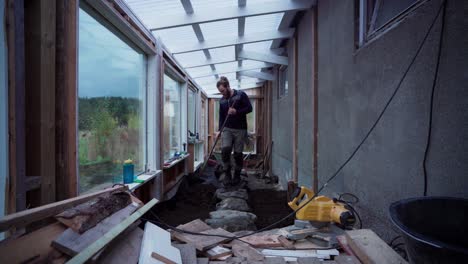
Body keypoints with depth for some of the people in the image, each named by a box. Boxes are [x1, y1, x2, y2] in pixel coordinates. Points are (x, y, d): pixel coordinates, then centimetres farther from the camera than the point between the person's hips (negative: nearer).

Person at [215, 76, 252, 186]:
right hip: (227, 129, 3)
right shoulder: (222, 100, 12)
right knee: (225, 149, -16)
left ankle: (237, 175, 19)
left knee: (238, 153, 1)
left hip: (240, 129, -3)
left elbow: (249, 108, -5)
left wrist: (236, 111, -18)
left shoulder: (241, 95, -1)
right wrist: (219, 130, 8)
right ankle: (227, 174, -1)